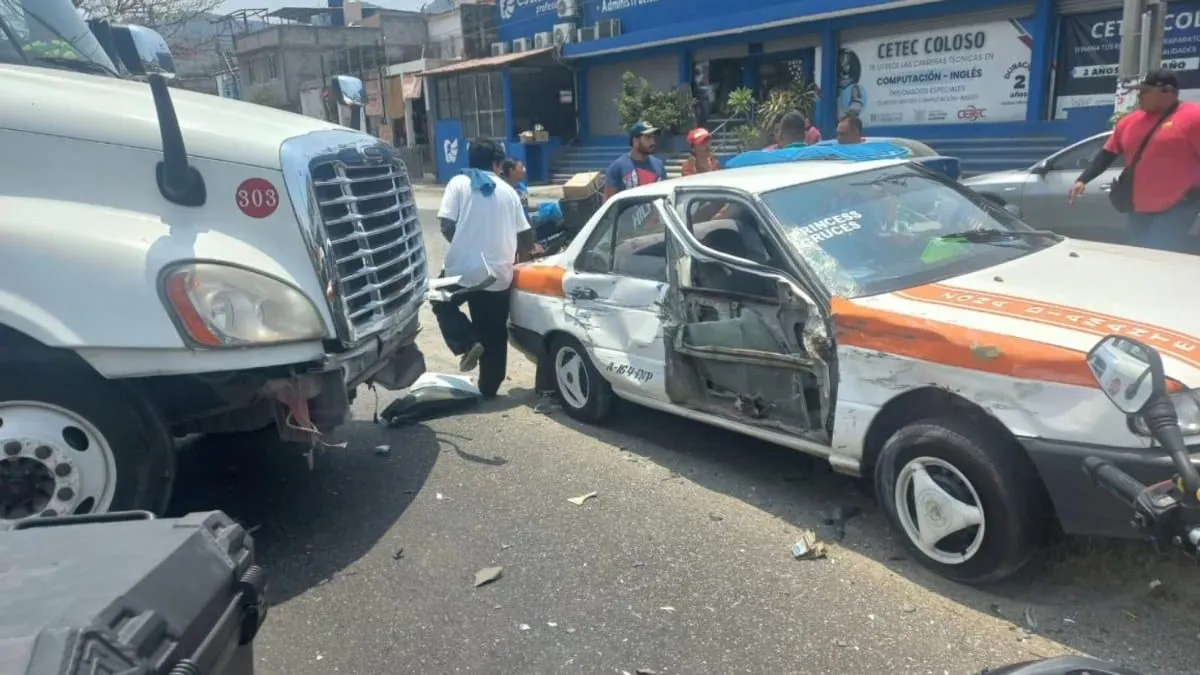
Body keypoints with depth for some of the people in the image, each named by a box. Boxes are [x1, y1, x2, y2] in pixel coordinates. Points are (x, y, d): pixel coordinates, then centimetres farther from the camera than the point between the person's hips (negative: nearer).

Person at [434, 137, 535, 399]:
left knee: (443, 304, 25)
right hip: (499, 274, 3)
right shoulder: (508, 191, 9)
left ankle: (468, 344, 2)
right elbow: (526, 238, 7)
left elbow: (447, 226, -8)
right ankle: (489, 389, 19)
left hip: (462, 269, -3)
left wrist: (463, 245, 10)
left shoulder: (459, 183, 0)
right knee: (494, 335, 14)